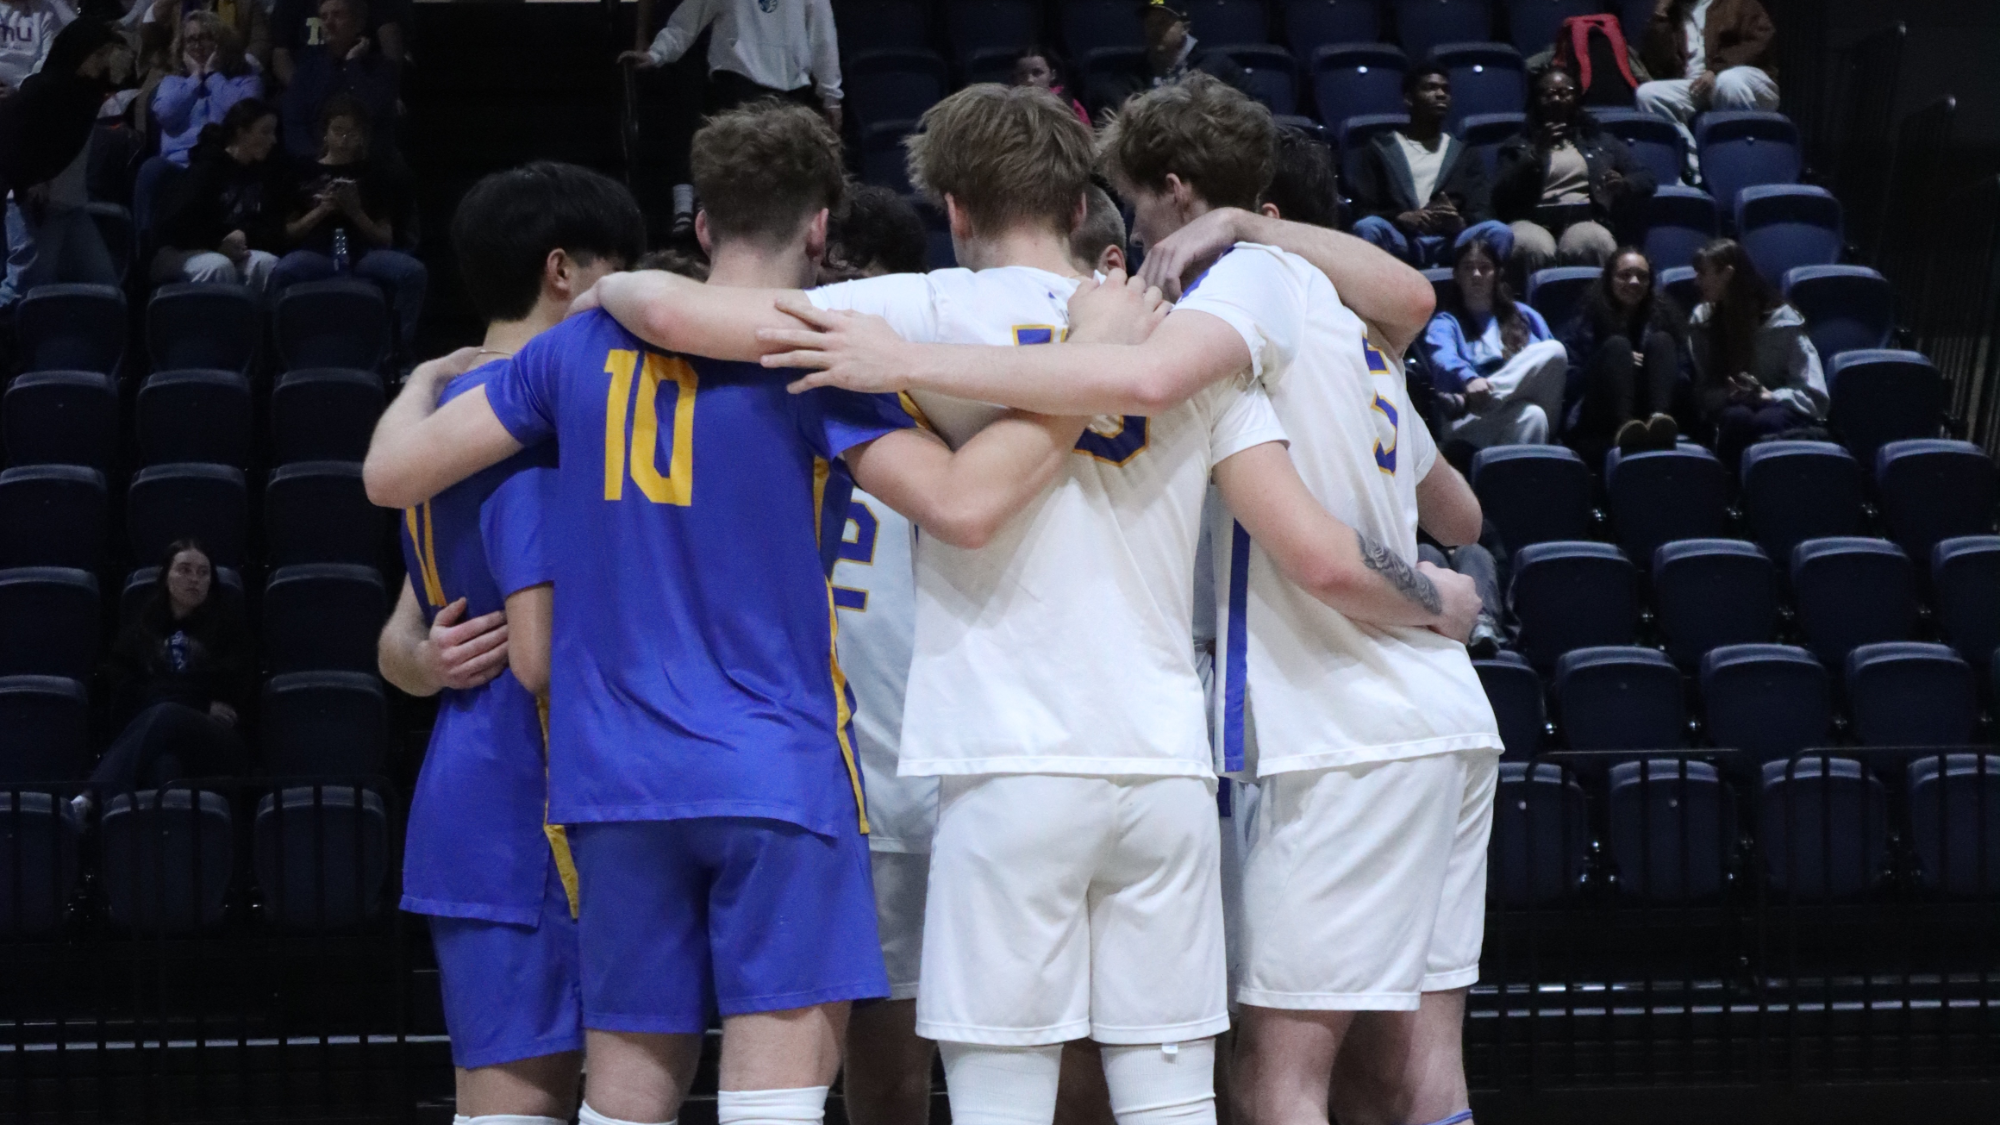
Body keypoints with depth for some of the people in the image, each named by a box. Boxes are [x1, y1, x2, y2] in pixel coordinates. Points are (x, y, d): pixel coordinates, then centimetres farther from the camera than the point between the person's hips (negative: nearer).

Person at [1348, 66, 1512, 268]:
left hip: (1450, 244, 2)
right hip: (1400, 240, -2)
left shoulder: (1465, 154, 25)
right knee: (1367, 227, -35)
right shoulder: (1380, 148, 19)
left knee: (1498, 232, -29)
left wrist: (1460, 222, -15)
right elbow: (1361, 210, 7)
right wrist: (1401, 218, -15)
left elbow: (1481, 213, 11)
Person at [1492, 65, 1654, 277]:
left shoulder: (1601, 141, 30)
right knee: (1531, 247, -39)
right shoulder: (1517, 145, 25)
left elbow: (1644, 179, 21)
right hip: (1532, 221, -1)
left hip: (1585, 220, 1)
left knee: (1592, 244, -38)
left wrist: (1624, 185, -3)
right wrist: (1536, 153, -2)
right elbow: (1500, 197, 8)